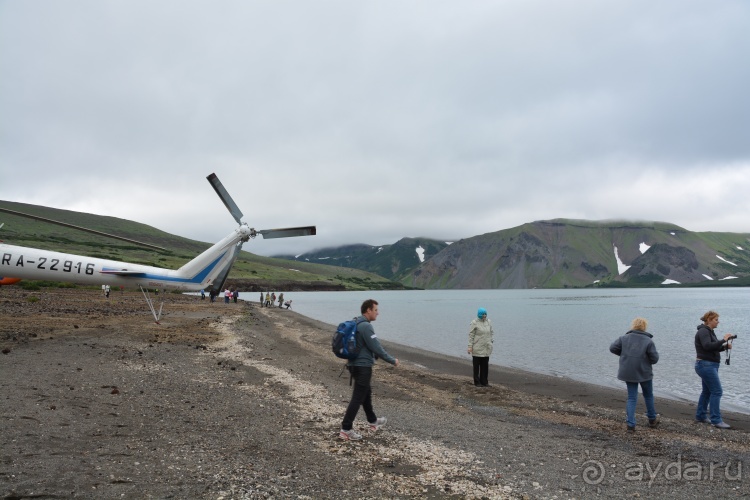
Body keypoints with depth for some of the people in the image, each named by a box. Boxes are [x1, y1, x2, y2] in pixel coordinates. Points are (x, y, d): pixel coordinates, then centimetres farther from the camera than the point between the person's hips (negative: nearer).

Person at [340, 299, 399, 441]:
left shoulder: (356, 324, 10)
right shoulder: (366, 326, -20)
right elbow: (376, 348, -20)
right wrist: (392, 360, -8)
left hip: (355, 364, 10)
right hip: (363, 366, -10)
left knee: (366, 393, 22)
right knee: (357, 398, -4)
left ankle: (373, 421, 37)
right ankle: (346, 429, -2)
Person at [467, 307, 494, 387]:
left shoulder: (488, 321, 7)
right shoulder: (474, 323, -9)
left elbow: (492, 332, 19)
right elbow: (471, 335, -9)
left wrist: (492, 340, 7)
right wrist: (470, 346, -12)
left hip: (486, 348, 5)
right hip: (477, 349, -5)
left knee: (485, 365, 9)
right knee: (476, 365, 4)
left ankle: (484, 381, 19)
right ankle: (477, 382, 13)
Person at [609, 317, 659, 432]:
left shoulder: (624, 338, -3)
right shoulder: (649, 341, -12)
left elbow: (612, 348, -3)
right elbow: (655, 358, -11)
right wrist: (646, 358, 10)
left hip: (628, 373, 2)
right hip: (644, 373, -2)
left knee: (631, 398, 8)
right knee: (648, 396, 21)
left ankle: (630, 424, -1)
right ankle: (652, 420, 35)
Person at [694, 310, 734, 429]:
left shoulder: (710, 331, 15)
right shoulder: (703, 331, -15)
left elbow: (714, 348, 19)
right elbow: (707, 346, -29)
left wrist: (725, 346, 3)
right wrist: (723, 340, -25)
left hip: (710, 366, 10)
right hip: (706, 365, -10)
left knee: (707, 391, 14)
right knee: (717, 391, -10)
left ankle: (700, 416, 22)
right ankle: (716, 420, -6)